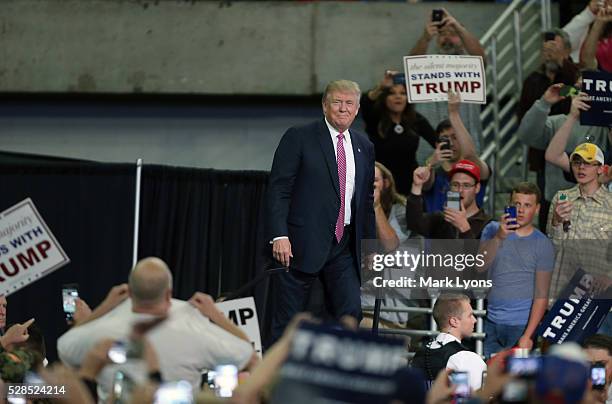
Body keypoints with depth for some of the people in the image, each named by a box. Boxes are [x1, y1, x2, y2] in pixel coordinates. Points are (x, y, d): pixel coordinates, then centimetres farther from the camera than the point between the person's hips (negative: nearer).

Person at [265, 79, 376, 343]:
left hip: (344, 247, 5)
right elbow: (277, 189, -8)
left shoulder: (364, 147, 14)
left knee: (351, 313, -4)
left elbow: (367, 200, 19)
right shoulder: (299, 138, -3)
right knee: (287, 320, 0)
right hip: (302, 244, -5)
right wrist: (279, 236, -18)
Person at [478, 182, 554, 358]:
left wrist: (527, 336, -16)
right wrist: (499, 237, -24)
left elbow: (541, 295, -7)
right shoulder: (493, 230, 6)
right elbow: (480, 266, -9)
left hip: (522, 324, -3)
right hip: (490, 322, 3)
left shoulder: (543, 245, -2)